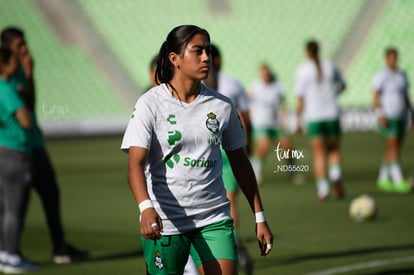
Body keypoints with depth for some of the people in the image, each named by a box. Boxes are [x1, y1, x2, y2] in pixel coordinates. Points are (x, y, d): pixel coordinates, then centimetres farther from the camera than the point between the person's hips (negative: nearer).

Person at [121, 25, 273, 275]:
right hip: (164, 222, -3)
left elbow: (240, 163, 14)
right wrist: (146, 207, -34)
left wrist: (260, 217, 14)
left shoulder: (222, 106, 5)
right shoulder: (151, 104, -6)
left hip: (214, 218, 3)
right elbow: (136, 164, -16)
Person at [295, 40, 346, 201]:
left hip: (313, 117, -2)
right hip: (332, 115, 2)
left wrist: (298, 121, -1)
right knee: (334, 149, 16)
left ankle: (322, 189, -5)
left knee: (319, 153, 3)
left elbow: (300, 98, -7)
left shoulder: (302, 70, -5)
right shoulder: (330, 66, 3)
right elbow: (342, 85, 18)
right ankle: (336, 174, -10)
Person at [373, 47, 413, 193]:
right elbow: (376, 96, -12)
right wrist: (380, 115, -20)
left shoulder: (402, 75, 13)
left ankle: (383, 179, 16)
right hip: (388, 118, -7)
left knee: (394, 149, 8)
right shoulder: (381, 75, -8)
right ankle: (398, 181, -16)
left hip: (401, 117, 7)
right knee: (393, 149, -12)